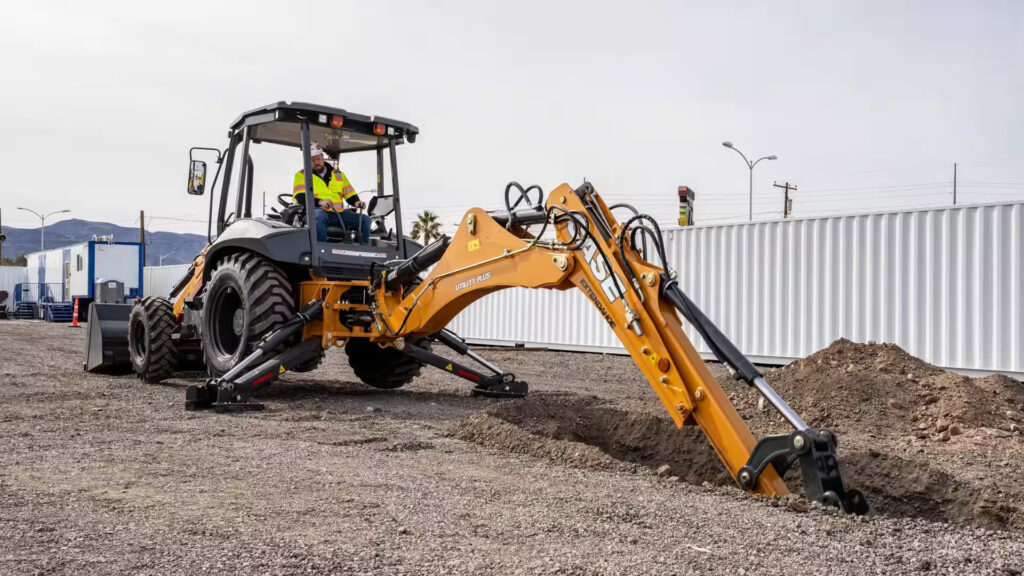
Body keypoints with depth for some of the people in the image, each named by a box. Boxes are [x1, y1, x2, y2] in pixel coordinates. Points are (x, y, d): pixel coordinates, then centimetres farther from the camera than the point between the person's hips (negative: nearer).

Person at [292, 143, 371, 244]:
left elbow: (350, 194, 22)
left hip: (338, 213, 4)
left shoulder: (338, 174, 22)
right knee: (319, 215, -40)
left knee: (365, 219, -12)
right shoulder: (301, 175, 10)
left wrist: (356, 202, -3)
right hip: (315, 212, -4)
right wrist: (319, 202, -24)